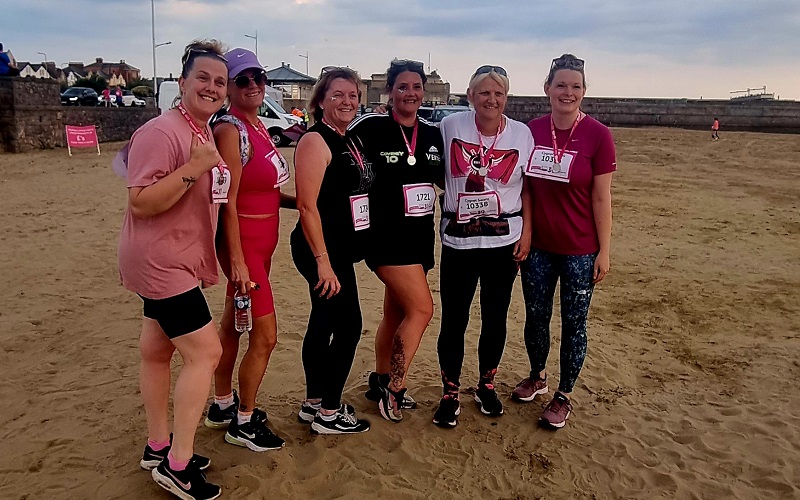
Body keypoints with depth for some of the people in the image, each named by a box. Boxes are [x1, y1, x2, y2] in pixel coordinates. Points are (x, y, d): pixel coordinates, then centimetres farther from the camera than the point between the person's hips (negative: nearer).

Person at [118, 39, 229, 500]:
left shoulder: (205, 134, 11)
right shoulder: (161, 132, -19)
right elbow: (140, 202, -24)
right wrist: (193, 168, -29)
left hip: (178, 262, 9)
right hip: (159, 262, -9)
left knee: (158, 351, 17)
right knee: (206, 352, -9)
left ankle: (158, 447, 32)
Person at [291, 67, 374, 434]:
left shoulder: (350, 141, 13)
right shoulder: (315, 141, -13)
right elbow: (307, 205, -19)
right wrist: (323, 261, -22)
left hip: (341, 249, 9)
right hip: (321, 250, -9)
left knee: (323, 323, 14)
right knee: (348, 324, -4)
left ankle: (312, 403, 27)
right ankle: (328, 413, 10)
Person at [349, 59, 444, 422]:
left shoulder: (433, 134, 8)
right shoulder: (371, 128, -9)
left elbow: (444, 179, 16)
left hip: (421, 236, 6)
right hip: (387, 236, -6)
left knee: (396, 313, 14)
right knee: (422, 308, -13)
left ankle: (380, 383, 30)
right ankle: (393, 388, 3)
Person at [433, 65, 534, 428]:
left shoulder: (521, 134, 0)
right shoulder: (449, 127, -3)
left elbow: (528, 187, 6)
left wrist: (526, 231, 0)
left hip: (504, 239, 1)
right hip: (457, 239, -1)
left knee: (495, 318, 12)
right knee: (453, 320, 2)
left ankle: (486, 385, 33)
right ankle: (450, 394, 20)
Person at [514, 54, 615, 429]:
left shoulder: (598, 135, -10)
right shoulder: (532, 131, 0)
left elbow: (601, 198, -8)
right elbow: (525, 187, 8)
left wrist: (604, 251, -7)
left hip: (580, 250, -3)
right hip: (538, 246, 3)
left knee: (573, 324, 8)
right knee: (535, 317, 15)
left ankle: (564, 396, 26)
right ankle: (537, 377, 40)